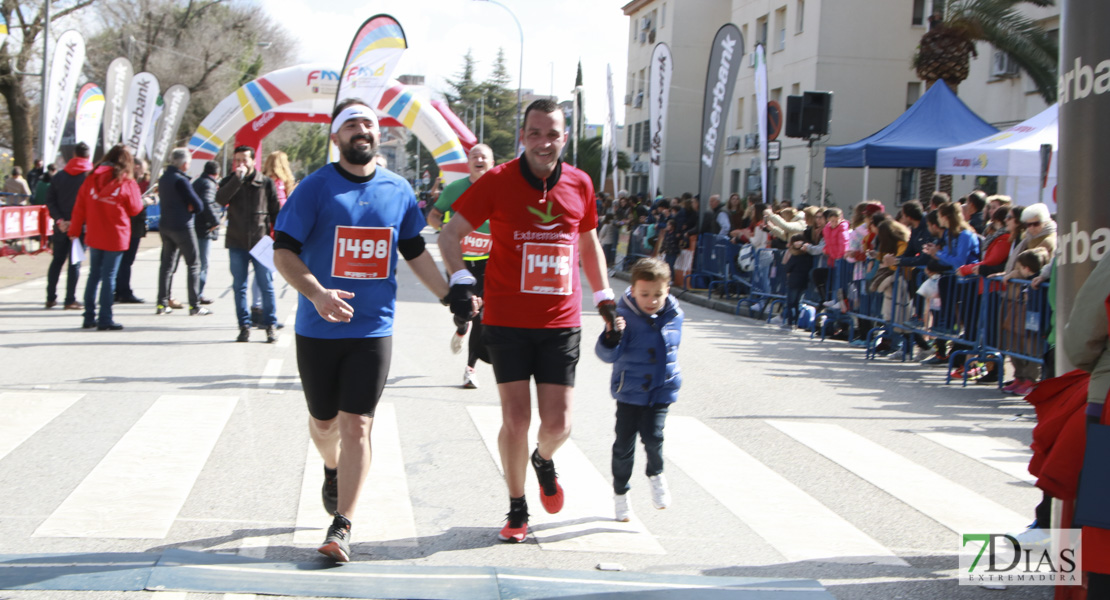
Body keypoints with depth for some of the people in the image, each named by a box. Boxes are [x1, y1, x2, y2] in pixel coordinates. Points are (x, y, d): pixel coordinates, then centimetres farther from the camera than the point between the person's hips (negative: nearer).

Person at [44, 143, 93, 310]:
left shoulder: (60, 175, 7)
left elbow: (50, 201, 1)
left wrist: (59, 220, -6)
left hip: (61, 226, 4)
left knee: (57, 260, 14)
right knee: (74, 263, 0)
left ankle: (51, 298, 17)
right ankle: (70, 300, -1)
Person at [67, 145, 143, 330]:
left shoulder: (91, 179, 2)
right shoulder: (127, 183, -9)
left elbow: (80, 207, 2)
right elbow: (135, 209, 0)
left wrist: (74, 230, 9)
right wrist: (141, 201, 20)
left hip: (94, 236, 4)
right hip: (115, 237, -4)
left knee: (94, 275, 14)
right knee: (109, 277, -1)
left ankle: (89, 317, 16)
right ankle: (105, 320, 0)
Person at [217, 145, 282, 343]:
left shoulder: (266, 183, 4)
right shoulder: (229, 182, 7)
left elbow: (276, 211, 6)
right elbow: (221, 199, -14)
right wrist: (237, 178, -19)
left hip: (261, 242, -2)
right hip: (237, 243, 2)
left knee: (267, 286, 0)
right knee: (239, 287, 4)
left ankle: (270, 326, 8)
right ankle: (244, 326, 11)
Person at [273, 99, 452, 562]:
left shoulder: (398, 191, 5)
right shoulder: (315, 188, -5)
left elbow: (415, 253, 18)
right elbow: (283, 252, -10)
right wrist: (317, 294, -26)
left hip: (373, 329, 1)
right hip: (318, 328, -1)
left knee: (357, 424, -6)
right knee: (323, 421, 14)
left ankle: (342, 526, -1)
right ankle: (333, 471, 47)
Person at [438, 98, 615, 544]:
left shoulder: (579, 184, 4)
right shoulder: (498, 181, -5)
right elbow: (450, 234, -1)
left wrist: (605, 298, 18)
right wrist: (459, 278, -17)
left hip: (561, 323, 2)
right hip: (507, 321, -2)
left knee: (558, 424, 0)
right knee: (516, 419, -3)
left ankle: (544, 461, 36)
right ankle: (517, 510, 18)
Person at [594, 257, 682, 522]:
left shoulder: (674, 316, -3)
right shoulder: (625, 316, -15)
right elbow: (607, 355, -20)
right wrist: (612, 336, -39)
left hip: (662, 389, 2)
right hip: (630, 390, -2)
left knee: (652, 435, -12)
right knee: (624, 443, 4)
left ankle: (656, 474, 19)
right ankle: (620, 492, 24)